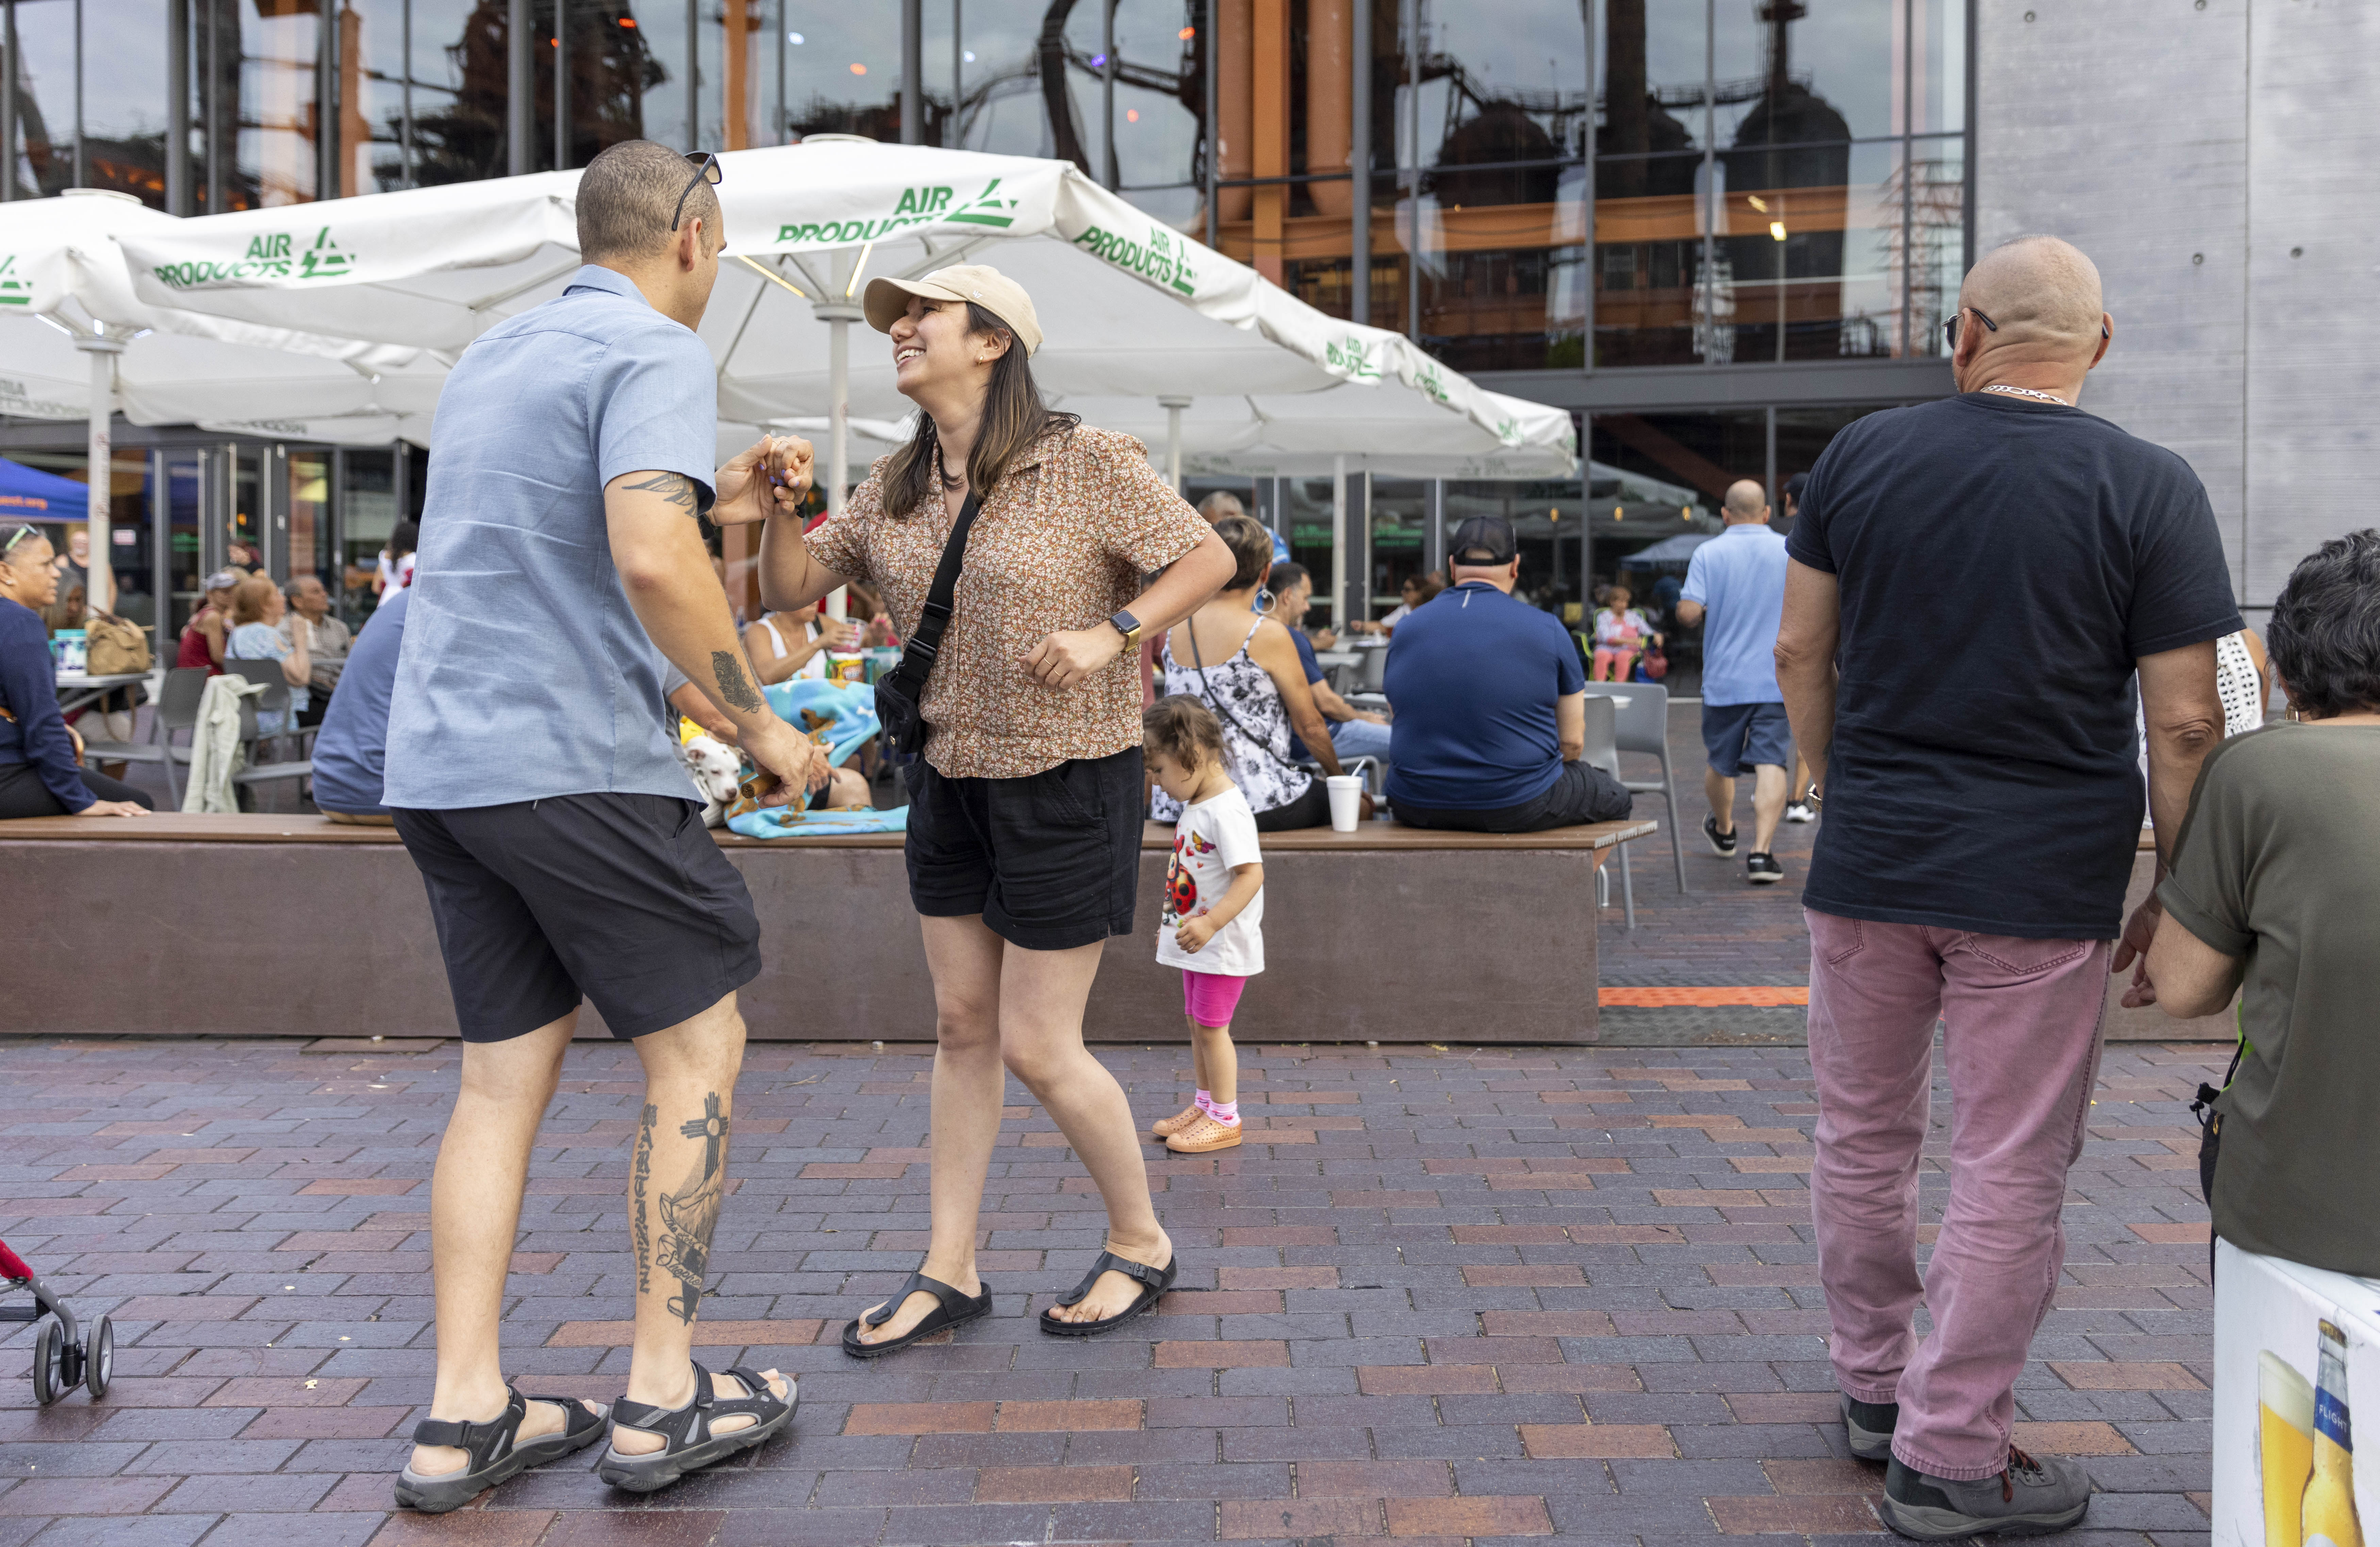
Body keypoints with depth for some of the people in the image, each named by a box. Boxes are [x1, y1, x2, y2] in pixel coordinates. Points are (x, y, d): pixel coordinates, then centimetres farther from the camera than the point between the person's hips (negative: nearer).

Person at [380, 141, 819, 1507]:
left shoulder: (499, 354, 19)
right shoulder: (656, 353, -9)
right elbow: (649, 559, -26)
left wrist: (716, 499, 24)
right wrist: (762, 725, -15)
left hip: (442, 763, 8)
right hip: (573, 765, -8)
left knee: (506, 1075, 11)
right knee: (699, 1050, 4)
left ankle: (465, 1415, 11)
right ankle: (665, 1396, 8)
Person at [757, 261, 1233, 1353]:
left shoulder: (1089, 463, -14)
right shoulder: (896, 486, 4)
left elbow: (1210, 560, -10)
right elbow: (792, 591, 7)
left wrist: (1108, 635, -22)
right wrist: (779, 510, -12)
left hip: (1066, 782, -6)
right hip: (950, 778, 6)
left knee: (1037, 1048, -3)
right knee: (962, 1028, 10)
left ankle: (1141, 1243, 20)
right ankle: (950, 1271, 20)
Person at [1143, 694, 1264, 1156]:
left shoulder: (1228, 811, -22)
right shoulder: (1194, 806, 10)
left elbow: (1251, 874, -29)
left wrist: (1210, 924, -35)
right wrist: (1175, 920, 25)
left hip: (1223, 945, -10)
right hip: (1198, 943, 10)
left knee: (1212, 1026, -3)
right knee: (1197, 1024, 16)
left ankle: (1225, 1118, 8)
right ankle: (1204, 1105, 28)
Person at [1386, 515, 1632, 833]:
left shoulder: (1407, 628, 3)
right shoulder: (1548, 630, -6)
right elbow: (1572, 742, -2)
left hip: (1415, 808, 3)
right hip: (1519, 808, -3)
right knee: (1616, 797, 25)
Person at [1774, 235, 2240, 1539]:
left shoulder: (1861, 454, 1)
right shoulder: (2150, 489, -6)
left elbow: (1802, 655, 5)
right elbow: (2184, 722, -8)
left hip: (1869, 858, 3)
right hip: (2043, 885, -3)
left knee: (1862, 1139, 18)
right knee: (2010, 1176, 7)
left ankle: (1876, 1386, 32)